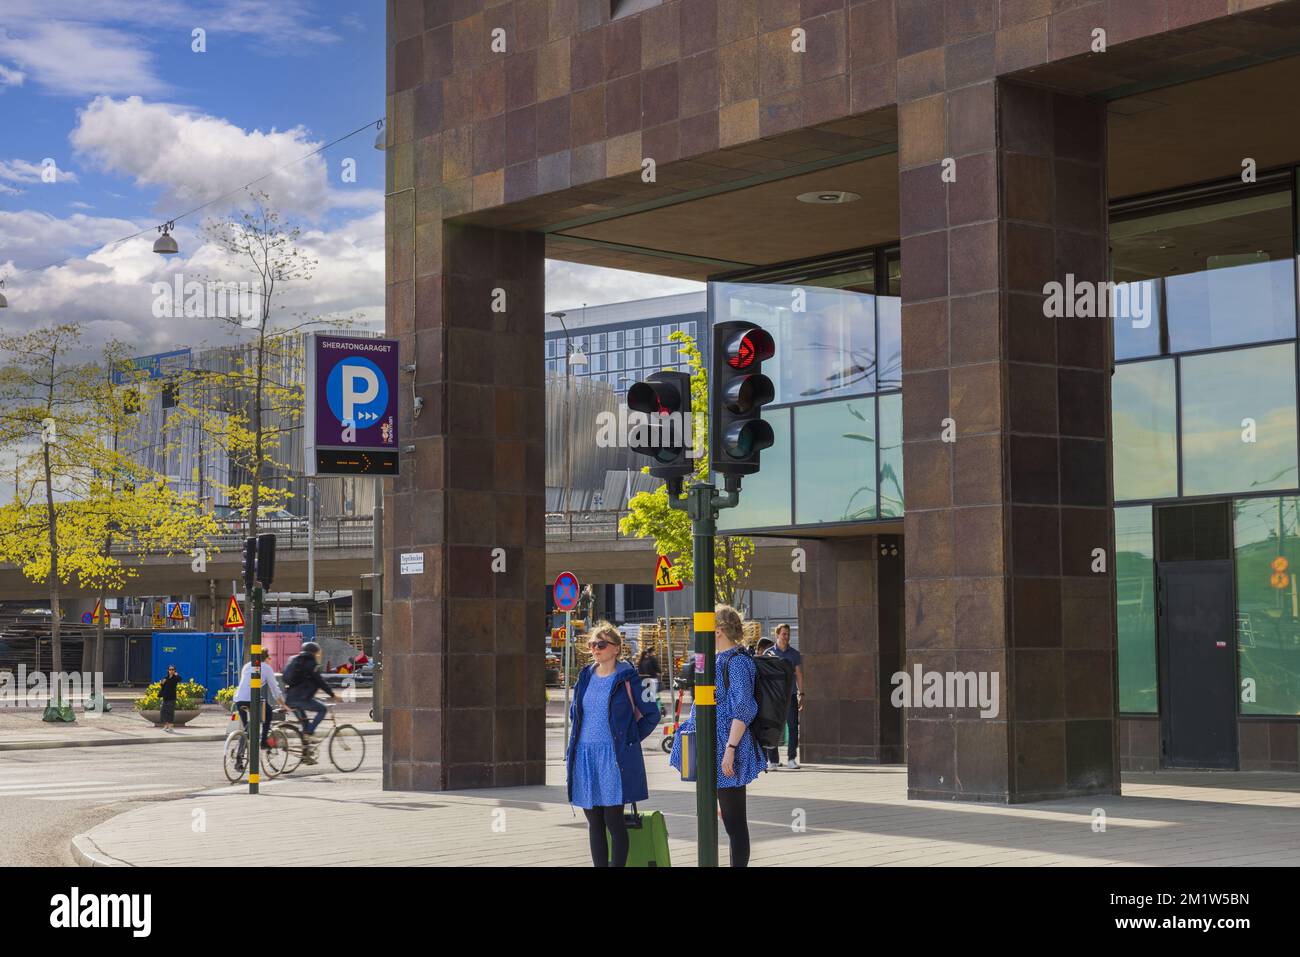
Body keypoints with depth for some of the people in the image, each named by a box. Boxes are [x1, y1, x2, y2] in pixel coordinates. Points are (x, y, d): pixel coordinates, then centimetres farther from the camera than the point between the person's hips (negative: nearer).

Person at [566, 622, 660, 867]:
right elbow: (574, 712, 25)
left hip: (614, 757, -5)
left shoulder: (627, 678, -4)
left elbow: (652, 714, 1)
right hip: (585, 757, 5)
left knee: (613, 821, -6)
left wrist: (629, 740, -2)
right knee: (594, 823, 8)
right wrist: (573, 749, 15)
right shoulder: (586, 676, 11)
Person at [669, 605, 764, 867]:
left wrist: (730, 749, -24)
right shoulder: (718, 660, 15)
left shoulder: (737, 661, -14)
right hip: (711, 749, 9)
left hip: (726, 750, -9)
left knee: (733, 820, -3)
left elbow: (743, 710, -20)